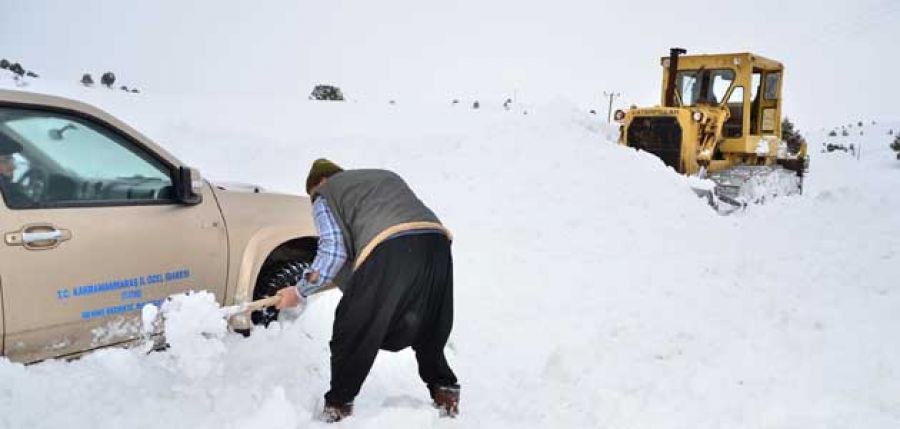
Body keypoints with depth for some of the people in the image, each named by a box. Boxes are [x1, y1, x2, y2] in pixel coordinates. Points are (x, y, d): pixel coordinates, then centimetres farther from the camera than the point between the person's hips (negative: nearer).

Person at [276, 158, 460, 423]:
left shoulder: (325, 193, 19)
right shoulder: (387, 176, 37)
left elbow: (333, 252, 5)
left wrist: (300, 292, 17)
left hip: (388, 249, -6)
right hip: (436, 241, 6)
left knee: (353, 333, 12)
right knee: (427, 331, 24)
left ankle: (338, 404, 20)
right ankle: (444, 391, 23)